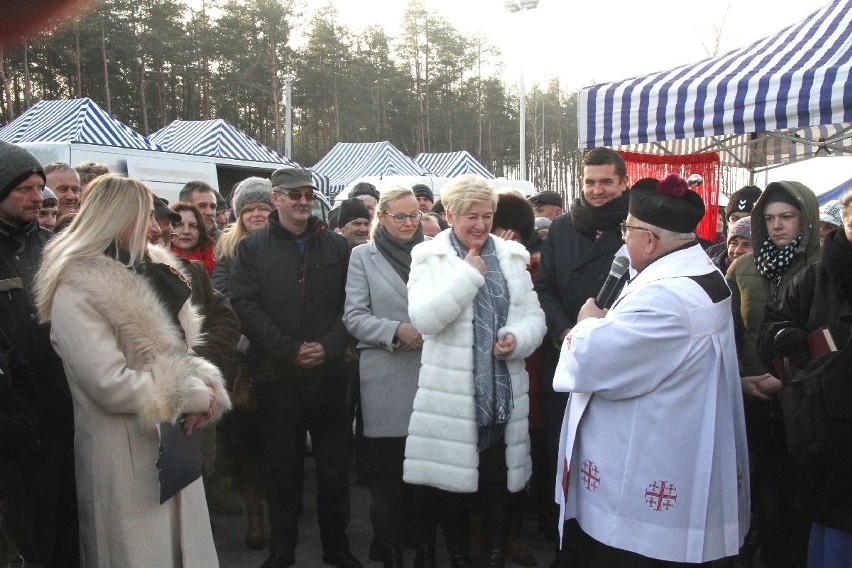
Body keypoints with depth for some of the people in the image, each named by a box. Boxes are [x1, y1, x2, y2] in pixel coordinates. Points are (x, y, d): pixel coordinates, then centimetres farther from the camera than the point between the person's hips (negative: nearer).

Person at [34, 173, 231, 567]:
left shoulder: (148, 272, 11)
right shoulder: (76, 291, -15)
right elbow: (109, 382, -23)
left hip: (173, 440, 8)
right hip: (127, 453, -7)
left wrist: (204, 383, -7)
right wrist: (192, 396, -15)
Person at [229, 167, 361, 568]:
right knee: (280, 464, 9)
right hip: (276, 375, -1)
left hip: (329, 373, 1)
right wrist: (290, 350, -14)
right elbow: (245, 306, -6)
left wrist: (328, 346, -12)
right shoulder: (252, 249, 4)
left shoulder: (336, 246, 9)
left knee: (334, 463, 9)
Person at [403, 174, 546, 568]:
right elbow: (422, 318, -16)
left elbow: (534, 317, 7)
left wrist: (518, 338, -15)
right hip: (452, 396, -3)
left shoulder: (512, 256, 8)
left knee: (498, 488, 14)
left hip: (502, 396, 3)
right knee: (454, 487, 10)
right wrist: (467, 274, -16)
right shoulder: (429, 257, -2)